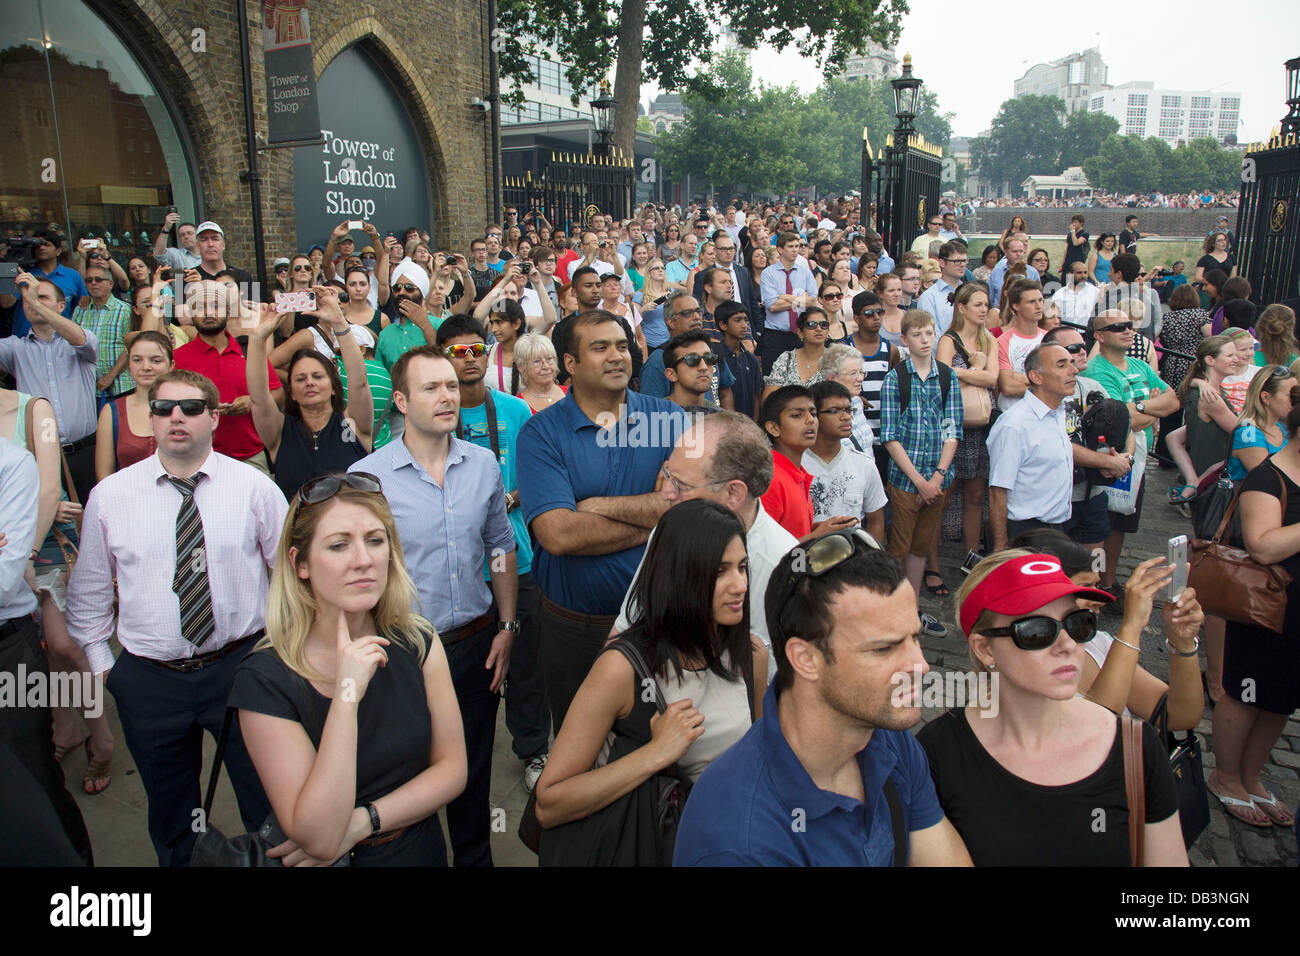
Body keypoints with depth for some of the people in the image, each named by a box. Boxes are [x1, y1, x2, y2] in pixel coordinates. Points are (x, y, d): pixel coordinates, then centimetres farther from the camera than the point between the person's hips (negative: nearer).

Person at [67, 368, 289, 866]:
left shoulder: (255, 487, -4)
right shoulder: (109, 495, 1)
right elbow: (89, 590, 11)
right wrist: (100, 663, 8)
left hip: (240, 666, -1)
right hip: (148, 679, 2)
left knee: (269, 809, 11)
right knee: (170, 820, 18)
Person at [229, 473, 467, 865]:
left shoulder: (417, 643, -12)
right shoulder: (265, 679, -23)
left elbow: (452, 768, -7)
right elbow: (319, 840, -26)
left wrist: (360, 823, -20)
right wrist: (347, 695, -33)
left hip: (420, 849, 3)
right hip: (337, 861, -3)